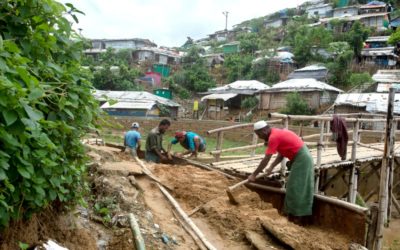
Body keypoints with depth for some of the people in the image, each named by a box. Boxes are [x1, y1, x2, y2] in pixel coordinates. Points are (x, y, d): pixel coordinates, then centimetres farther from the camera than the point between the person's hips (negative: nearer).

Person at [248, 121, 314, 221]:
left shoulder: (273, 137, -18)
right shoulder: (277, 133, 12)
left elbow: (266, 160, -19)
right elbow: (281, 154, 13)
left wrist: (254, 174, -13)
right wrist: (271, 167, 4)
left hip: (301, 159, -10)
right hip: (302, 157, 10)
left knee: (297, 188, -4)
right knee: (299, 187, 14)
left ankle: (299, 216, 3)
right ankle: (295, 213, 21)